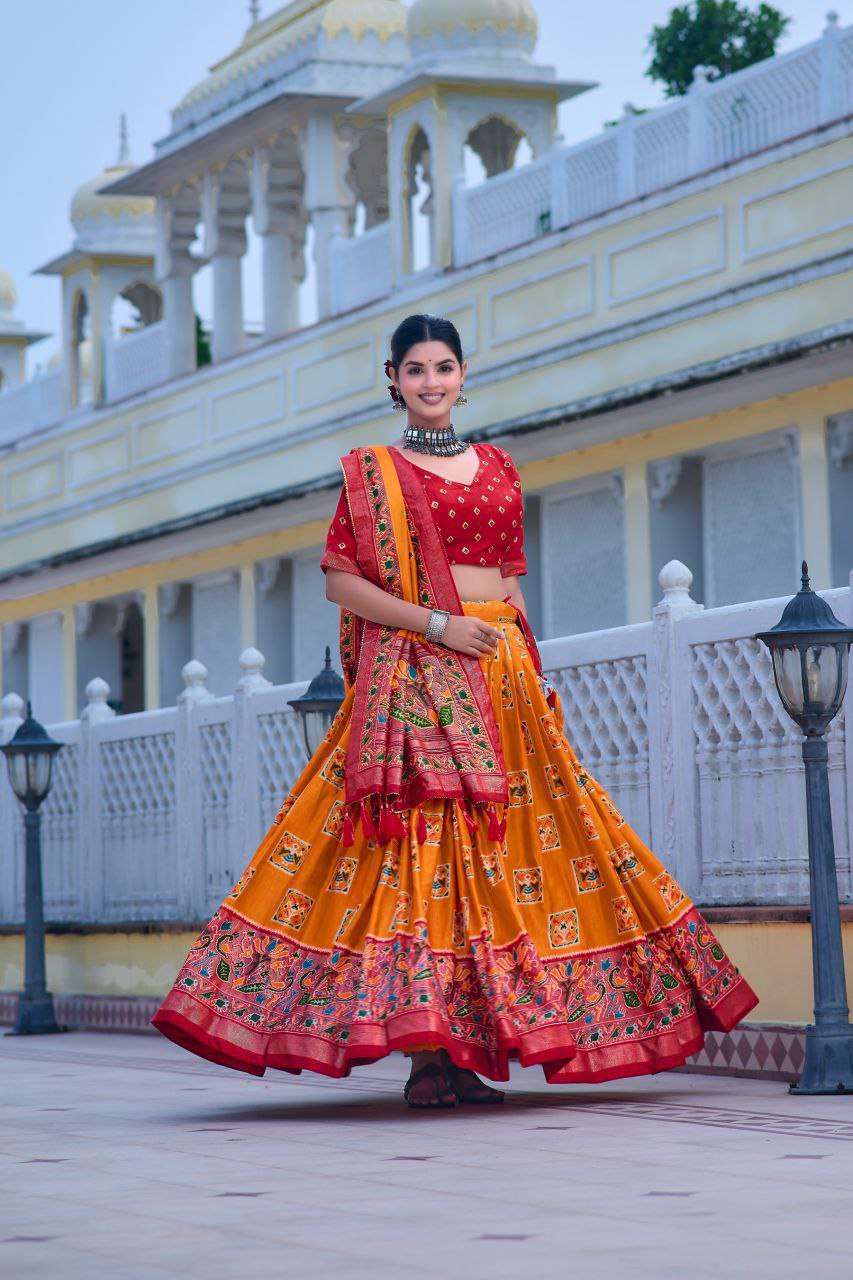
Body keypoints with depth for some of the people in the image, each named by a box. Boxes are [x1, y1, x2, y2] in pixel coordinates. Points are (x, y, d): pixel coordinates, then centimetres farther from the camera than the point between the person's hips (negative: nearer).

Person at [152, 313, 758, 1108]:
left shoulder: (497, 469, 17)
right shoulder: (370, 472, 4)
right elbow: (341, 583, -3)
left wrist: (535, 677, 11)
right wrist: (435, 623, -13)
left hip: (499, 677, 5)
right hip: (409, 676, -5)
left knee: (496, 849, -1)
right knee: (418, 842, -12)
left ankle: (469, 1051, 3)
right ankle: (426, 1058, -12)